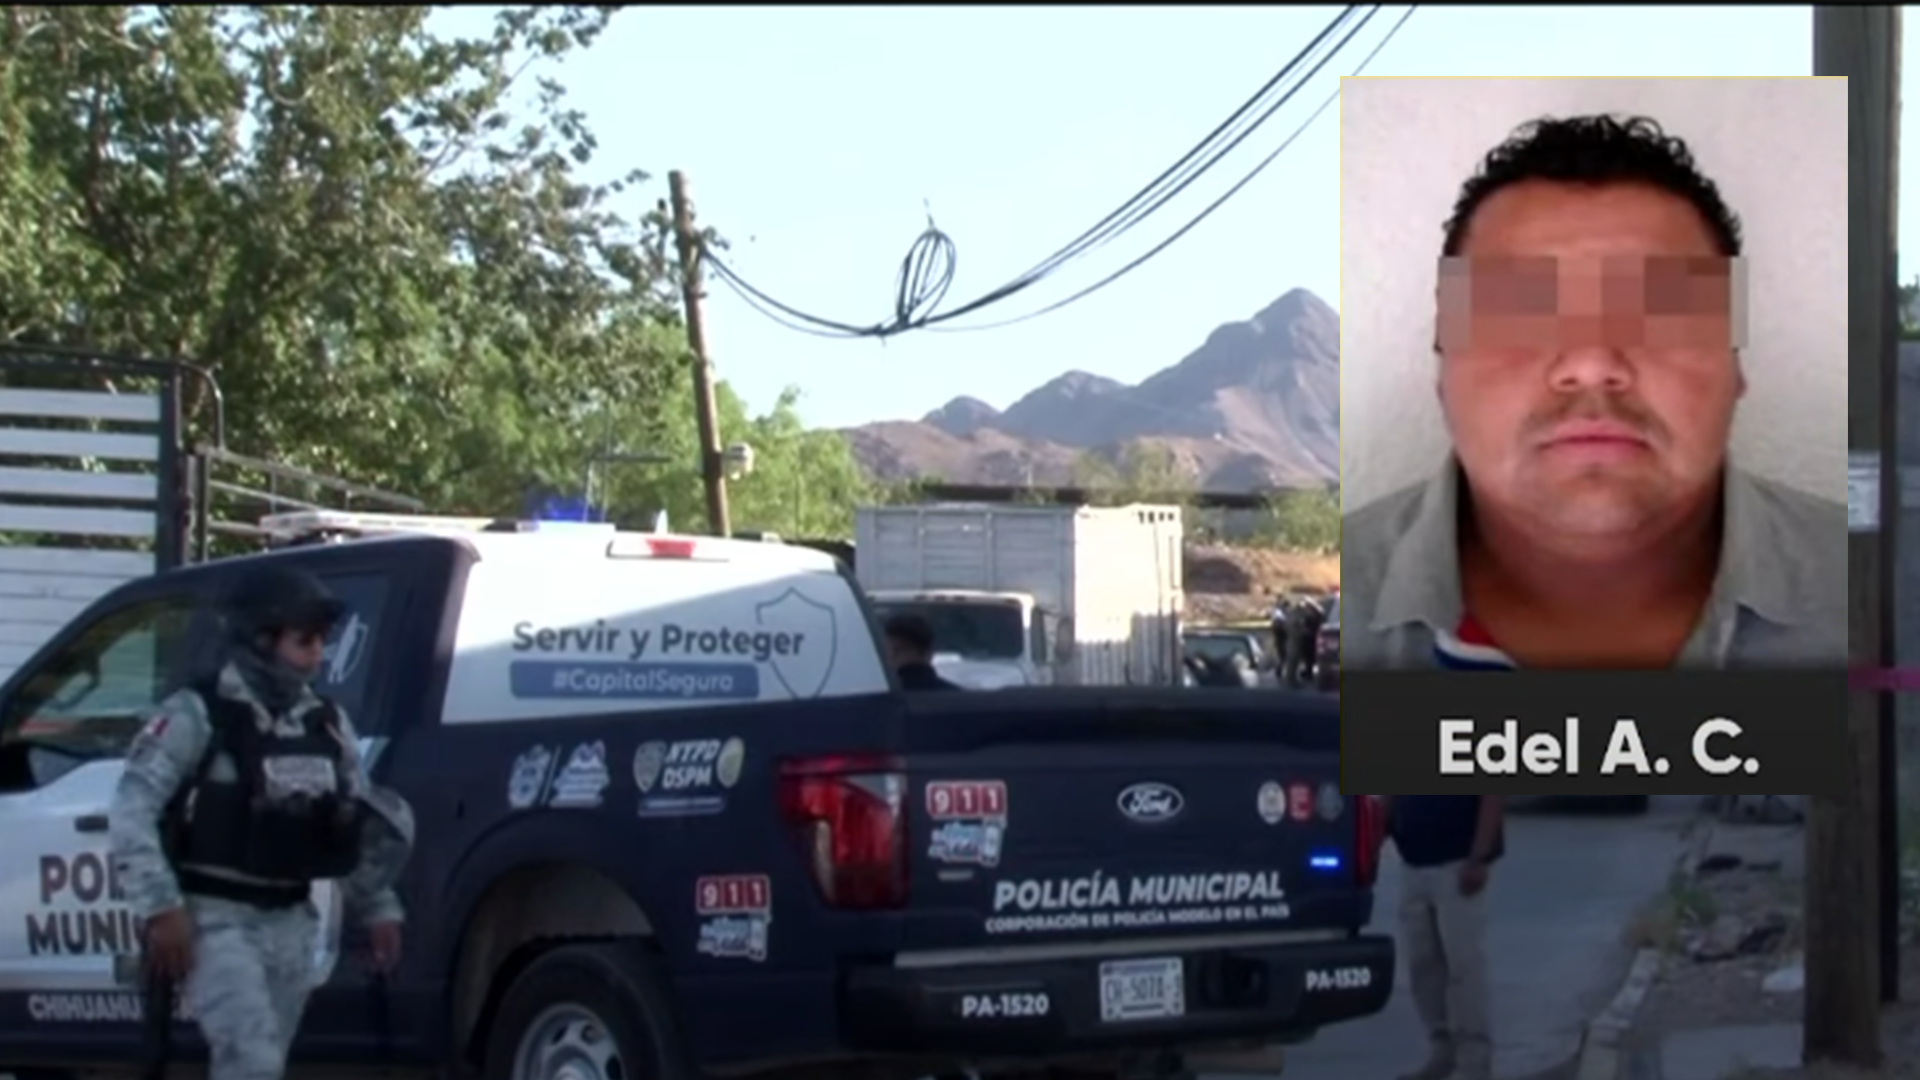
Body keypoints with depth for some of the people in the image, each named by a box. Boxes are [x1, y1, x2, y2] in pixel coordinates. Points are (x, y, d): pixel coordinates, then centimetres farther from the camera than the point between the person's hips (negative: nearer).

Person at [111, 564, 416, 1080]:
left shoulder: (326, 723, 9)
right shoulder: (198, 715, -11)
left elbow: (363, 823, 20)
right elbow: (132, 812, -14)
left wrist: (378, 908, 15)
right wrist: (162, 908, -20)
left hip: (289, 922, 7)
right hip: (217, 920, -7)